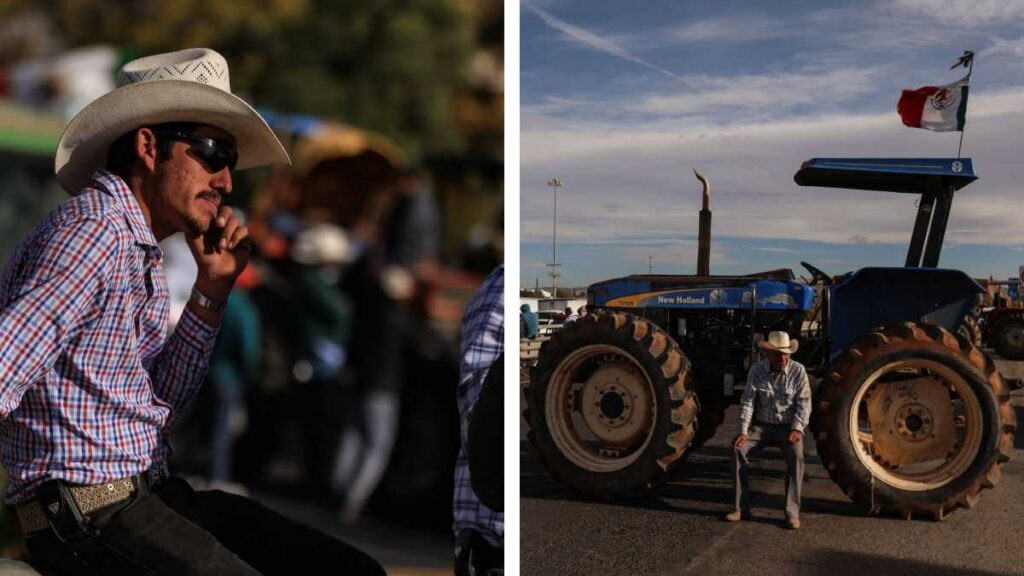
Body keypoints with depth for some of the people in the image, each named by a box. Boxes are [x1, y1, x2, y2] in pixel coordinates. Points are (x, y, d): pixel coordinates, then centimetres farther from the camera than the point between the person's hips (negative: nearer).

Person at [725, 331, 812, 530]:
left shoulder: (798, 370, -8)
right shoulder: (757, 370, -5)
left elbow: (804, 402, -8)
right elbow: (747, 401, -6)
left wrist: (797, 428, -21)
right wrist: (743, 431, -16)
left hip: (788, 427, -2)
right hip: (761, 426, 2)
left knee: (796, 456, -31)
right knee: (738, 449, -22)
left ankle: (792, 512, -21)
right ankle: (741, 507, -11)